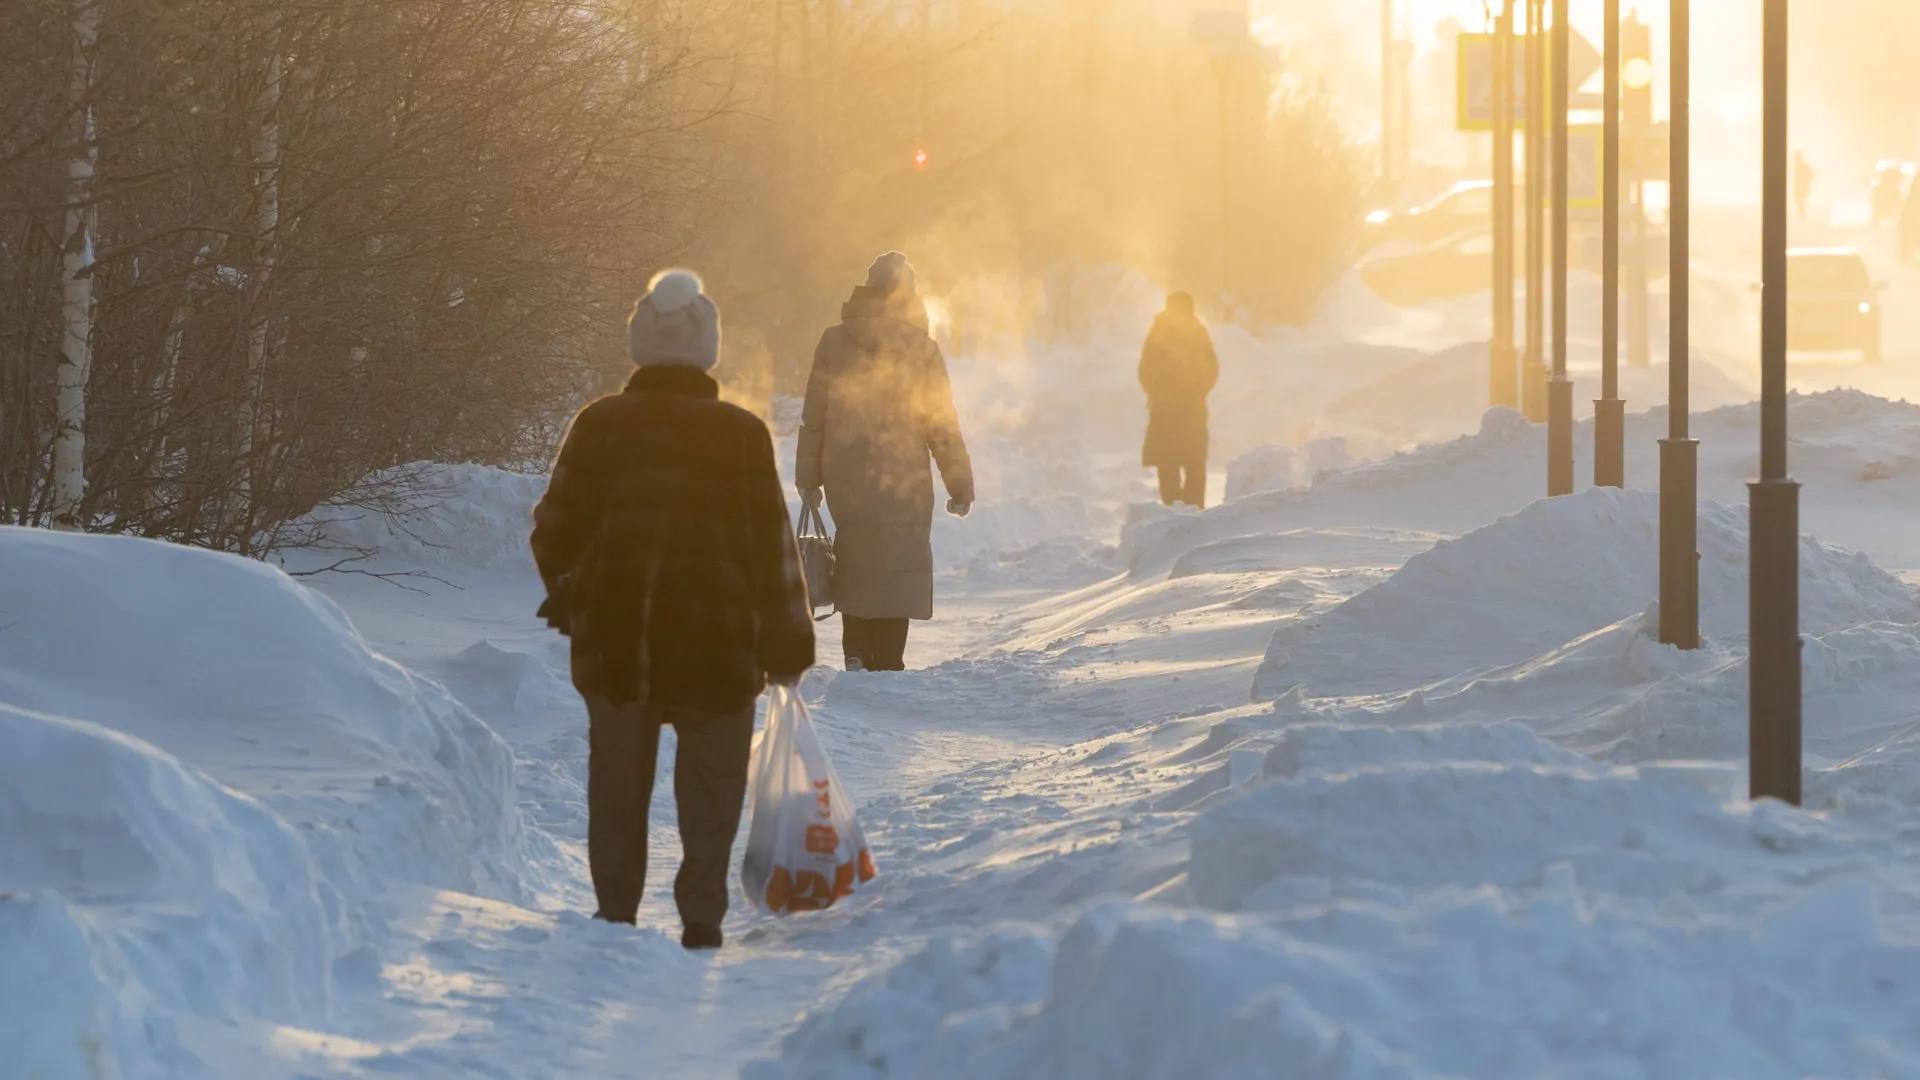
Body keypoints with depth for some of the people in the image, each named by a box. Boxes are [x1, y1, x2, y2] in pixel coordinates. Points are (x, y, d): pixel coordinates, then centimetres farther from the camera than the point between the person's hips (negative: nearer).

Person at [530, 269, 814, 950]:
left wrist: (564, 590, 24)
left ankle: (616, 913, 16)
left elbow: (556, 528, 4)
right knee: (711, 790, 9)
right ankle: (701, 918, 4)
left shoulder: (598, 425, -2)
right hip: (716, 638, -2)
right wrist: (788, 640, 4)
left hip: (614, 638, 2)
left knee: (617, 787, 14)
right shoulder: (740, 434, -6)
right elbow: (771, 543, -4)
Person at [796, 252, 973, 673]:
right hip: (902, 480, -3)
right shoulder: (920, 349, -7)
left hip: (845, 478, 3)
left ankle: (857, 654, 12)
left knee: (855, 557, 17)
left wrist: (808, 476, 13)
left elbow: (813, 417, 5)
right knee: (896, 565, 3)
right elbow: (943, 425, -4)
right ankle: (886, 665, -1)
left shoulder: (834, 342, 1)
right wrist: (960, 485, 4)